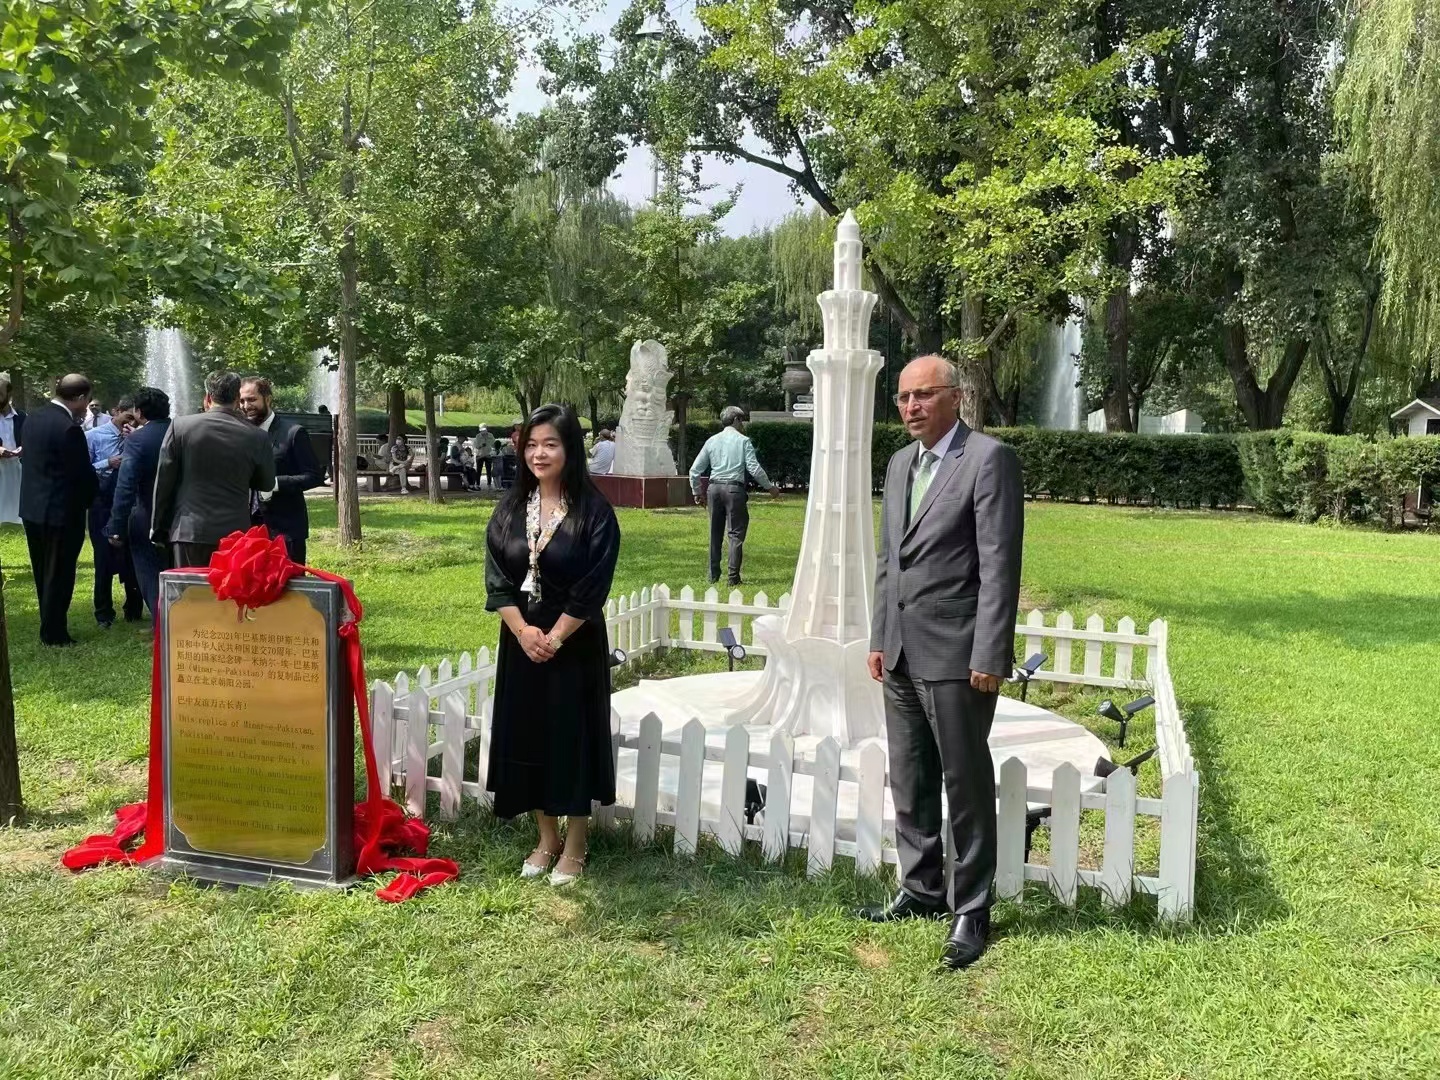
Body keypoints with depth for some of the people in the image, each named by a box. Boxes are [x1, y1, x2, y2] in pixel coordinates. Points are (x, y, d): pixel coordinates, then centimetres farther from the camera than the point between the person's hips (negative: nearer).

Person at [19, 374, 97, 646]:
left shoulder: (33, 418, 4)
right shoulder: (69, 428, -21)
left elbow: (32, 459, 13)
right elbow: (83, 473, -17)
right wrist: (88, 499, 2)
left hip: (32, 507, 8)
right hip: (62, 511, -8)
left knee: (43, 573, 18)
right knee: (59, 575, 3)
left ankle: (50, 627, 28)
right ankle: (54, 634, 10)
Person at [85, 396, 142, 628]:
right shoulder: (93, 436, -4)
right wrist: (107, 463, -18)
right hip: (102, 506, -2)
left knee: (132, 557, 10)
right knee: (104, 559, 5)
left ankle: (134, 610, 25)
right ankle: (104, 613, 20)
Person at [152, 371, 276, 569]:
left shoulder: (179, 426, -1)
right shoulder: (257, 437, -2)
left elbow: (164, 481, 3)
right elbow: (267, 484, 11)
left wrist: (159, 529, 11)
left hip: (188, 531, 0)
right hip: (235, 532, 0)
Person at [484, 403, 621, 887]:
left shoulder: (594, 511, -10)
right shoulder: (511, 508, 4)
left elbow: (592, 588, -13)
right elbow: (496, 578, 0)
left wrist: (554, 637, -15)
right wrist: (523, 631, -12)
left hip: (574, 644, -4)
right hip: (521, 641, 5)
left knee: (572, 736, 2)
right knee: (528, 736, 11)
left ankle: (575, 848, 18)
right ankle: (547, 838, 28)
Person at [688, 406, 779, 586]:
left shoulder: (712, 441, 11)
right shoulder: (743, 441, 0)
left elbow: (695, 470, 11)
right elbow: (754, 468, -7)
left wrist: (697, 492, 22)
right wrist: (770, 487, 5)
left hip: (714, 488, 4)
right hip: (734, 488, -4)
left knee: (715, 532, 13)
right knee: (736, 533, 0)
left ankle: (713, 575, 17)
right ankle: (733, 576, -3)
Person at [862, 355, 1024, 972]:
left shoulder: (989, 459, -10)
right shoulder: (900, 463, 14)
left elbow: (1000, 564, -14)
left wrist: (990, 656, -17)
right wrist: (878, 638, 14)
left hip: (956, 654, -7)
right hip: (902, 653, 8)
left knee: (966, 784, 3)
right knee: (909, 783, 15)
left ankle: (970, 909, 16)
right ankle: (921, 889, 30)